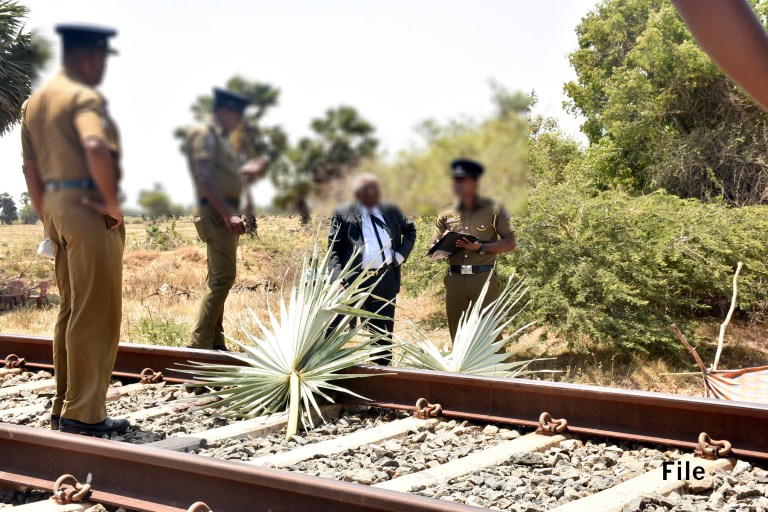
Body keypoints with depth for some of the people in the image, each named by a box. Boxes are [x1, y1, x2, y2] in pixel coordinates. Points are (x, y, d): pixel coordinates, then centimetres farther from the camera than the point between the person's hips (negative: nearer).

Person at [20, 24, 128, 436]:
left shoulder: (35, 101, 16)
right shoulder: (84, 97, -12)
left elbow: (30, 166, 18)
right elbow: (96, 148, -30)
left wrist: (47, 216, 21)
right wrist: (112, 202, -19)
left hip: (55, 206, 9)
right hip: (88, 210, -9)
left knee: (71, 311, 16)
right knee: (96, 316, -3)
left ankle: (64, 407, 24)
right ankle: (83, 415, 1)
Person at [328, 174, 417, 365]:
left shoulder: (391, 211, 13)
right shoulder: (343, 215, 1)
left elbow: (410, 230, 28)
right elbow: (334, 249, -3)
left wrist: (401, 254, 12)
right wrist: (339, 280, -15)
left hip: (386, 280, 4)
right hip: (355, 280, -4)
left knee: (384, 331, 11)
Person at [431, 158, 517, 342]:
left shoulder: (493, 209, 3)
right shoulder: (446, 215, 12)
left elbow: (510, 243, 1)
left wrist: (482, 248, -14)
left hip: (483, 276, -4)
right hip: (454, 278, 4)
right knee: (456, 330, 7)